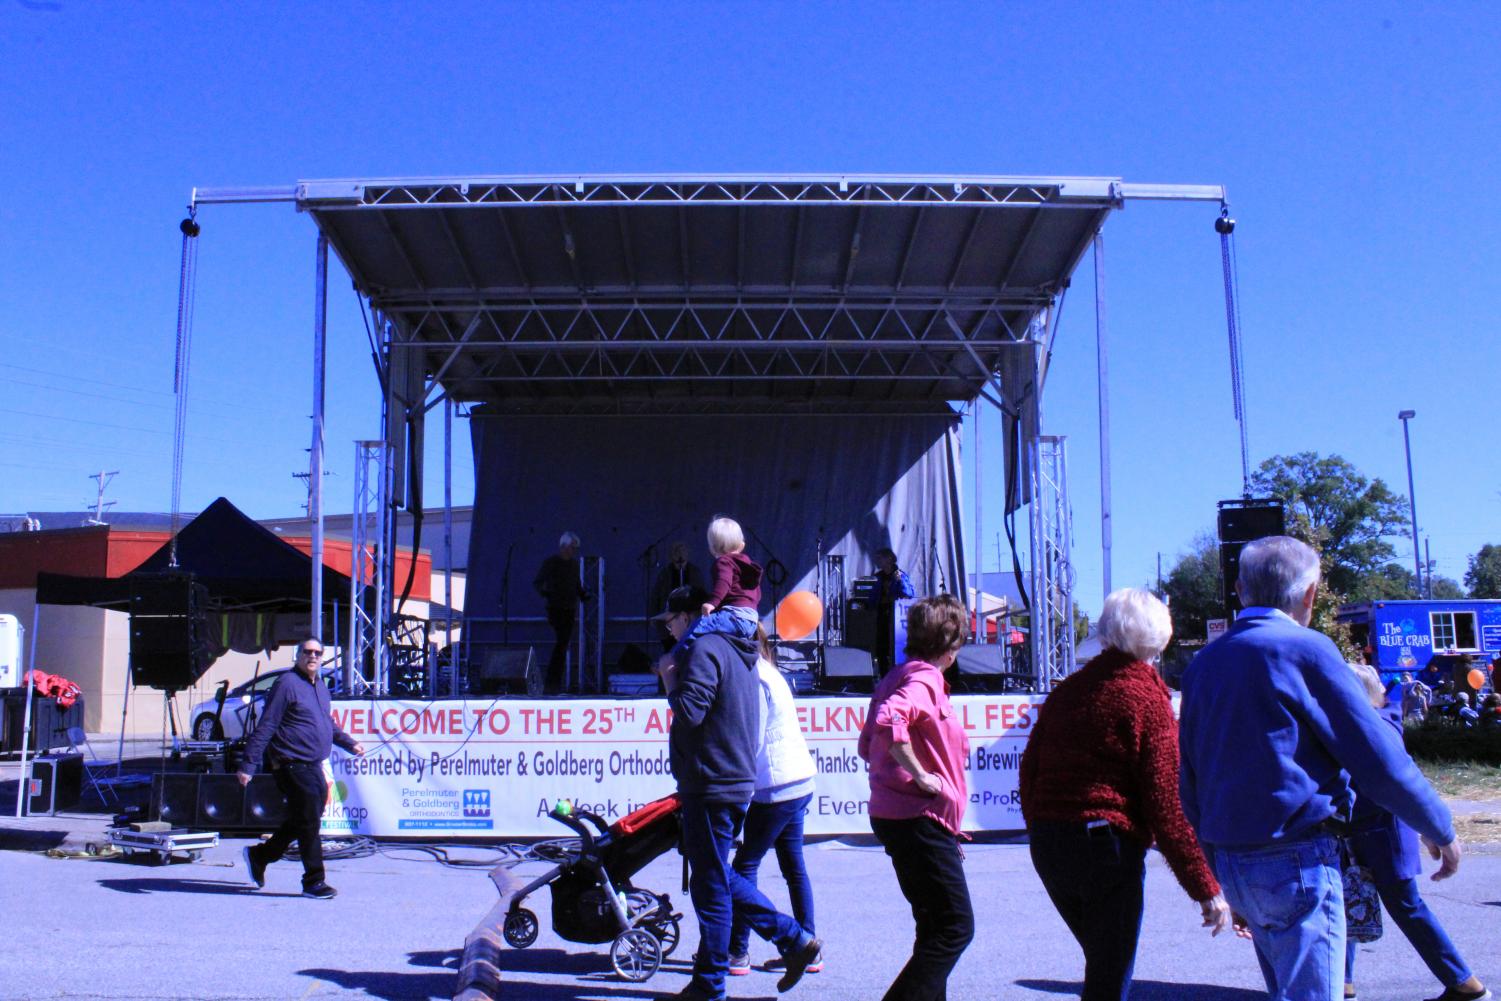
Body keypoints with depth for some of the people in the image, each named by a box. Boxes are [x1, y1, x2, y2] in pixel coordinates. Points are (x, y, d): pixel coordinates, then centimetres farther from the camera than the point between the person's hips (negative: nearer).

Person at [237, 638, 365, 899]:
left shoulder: (321, 687, 15)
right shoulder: (287, 684, -11)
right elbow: (265, 727, -14)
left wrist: (349, 743, 24)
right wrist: (248, 765, -17)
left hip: (314, 767, 8)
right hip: (293, 766, -8)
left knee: (299, 822, 15)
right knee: (308, 824, -3)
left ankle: (259, 856, 33)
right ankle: (314, 882, 7)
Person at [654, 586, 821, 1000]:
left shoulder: (704, 650, -14)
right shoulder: (738, 653, 17)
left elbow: (689, 712, -24)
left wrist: (670, 681, -8)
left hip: (710, 786, -10)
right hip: (738, 781, 10)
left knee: (711, 886, 0)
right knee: (720, 877, 20)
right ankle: (796, 940, 19)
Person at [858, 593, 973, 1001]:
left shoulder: (898, 678, 15)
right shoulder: (925, 680, -14)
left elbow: (868, 744, 21)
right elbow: (889, 720, -34)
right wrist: (921, 774, -25)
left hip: (893, 815, 10)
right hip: (920, 819, -10)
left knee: (936, 926, 18)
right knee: (956, 926, -5)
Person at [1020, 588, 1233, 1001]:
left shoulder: (1067, 689, 9)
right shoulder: (1147, 699, -9)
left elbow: (1029, 770, 12)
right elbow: (1167, 804, -13)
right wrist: (1206, 890, -10)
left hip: (1046, 846, 6)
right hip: (1107, 845, -6)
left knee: (1103, 960, 24)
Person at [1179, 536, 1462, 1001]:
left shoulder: (1202, 664, 10)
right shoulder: (1305, 649, -10)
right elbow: (1379, 757, -11)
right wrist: (1440, 829, 5)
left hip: (1234, 863, 7)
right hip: (1296, 860, -7)